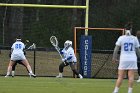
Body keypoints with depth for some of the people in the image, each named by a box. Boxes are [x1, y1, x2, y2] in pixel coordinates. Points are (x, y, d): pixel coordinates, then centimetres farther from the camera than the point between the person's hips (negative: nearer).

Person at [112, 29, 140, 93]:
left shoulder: (121, 38, -1)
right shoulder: (134, 38, 2)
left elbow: (116, 49, -2)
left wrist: (114, 57, 7)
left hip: (123, 59, 0)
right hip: (132, 59, 0)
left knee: (120, 77, 3)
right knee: (131, 77, -1)